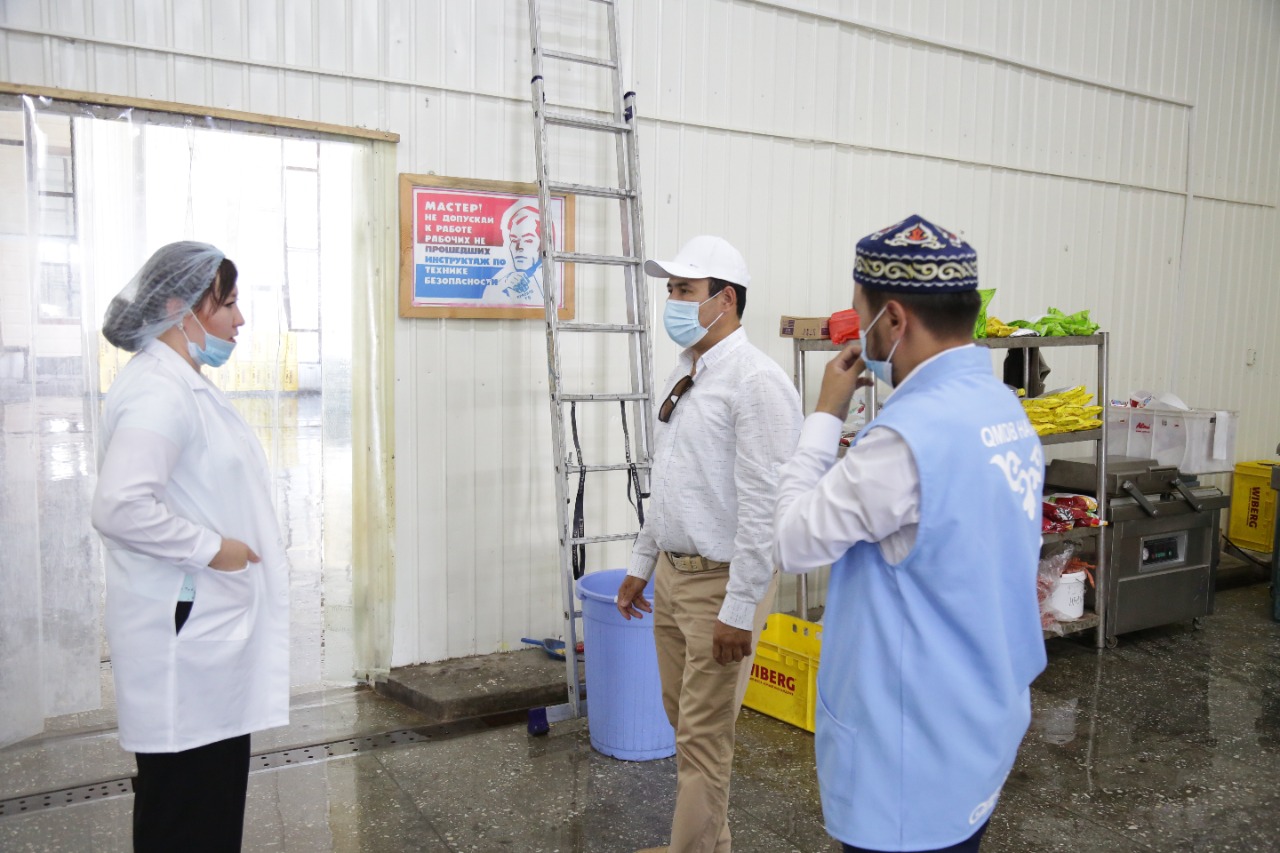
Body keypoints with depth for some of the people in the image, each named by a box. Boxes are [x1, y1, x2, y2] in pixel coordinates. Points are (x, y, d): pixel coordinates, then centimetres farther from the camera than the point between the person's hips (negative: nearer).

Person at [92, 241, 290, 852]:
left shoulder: (187, 385, 13)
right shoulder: (158, 391, -19)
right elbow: (119, 506, -31)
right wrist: (211, 547, -21)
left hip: (210, 622, 10)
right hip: (184, 629, -10)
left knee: (217, 786, 19)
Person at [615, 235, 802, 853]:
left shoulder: (756, 381, -18)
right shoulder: (687, 373, 11)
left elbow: (764, 506, -21)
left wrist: (738, 609, -21)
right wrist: (641, 564, 19)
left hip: (721, 582, -9)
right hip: (672, 574, 9)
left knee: (704, 738, 1)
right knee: (683, 722, 19)